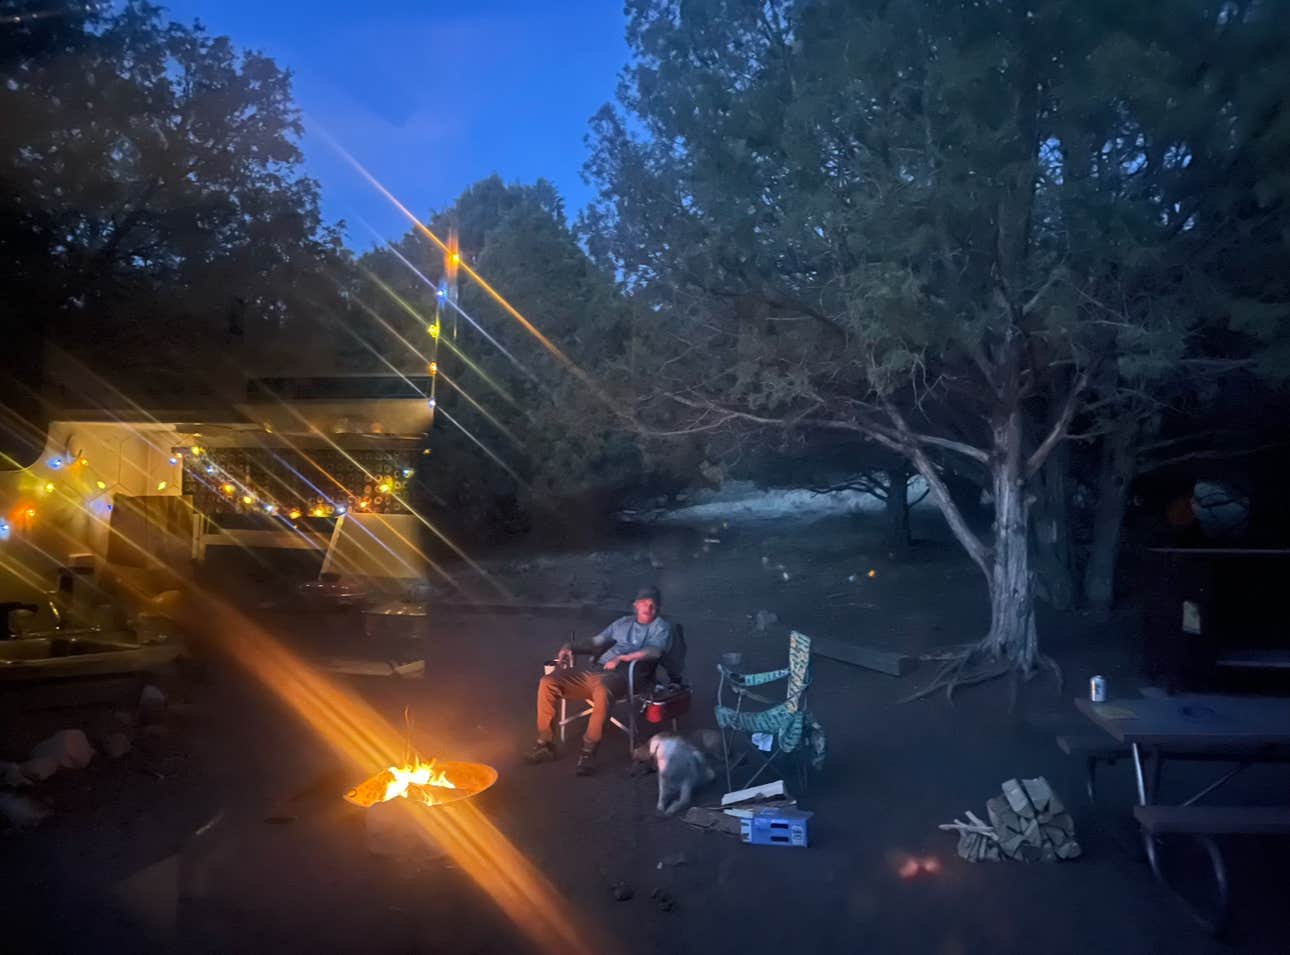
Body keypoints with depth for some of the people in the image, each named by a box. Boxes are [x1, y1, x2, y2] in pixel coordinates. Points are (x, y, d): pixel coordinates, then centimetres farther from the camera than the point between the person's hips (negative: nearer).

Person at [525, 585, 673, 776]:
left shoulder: (661, 627, 12)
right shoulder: (622, 622, 29)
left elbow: (654, 651, -7)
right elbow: (595, 643, 27)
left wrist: (622, 658, -17)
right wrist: (571, 648, 8)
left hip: (623, 675, -6)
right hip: (596, 669, 6)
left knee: (602, 691, -42)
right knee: (548, 682, -13)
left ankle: (589, 751, -30)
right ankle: (545, 743, -7)